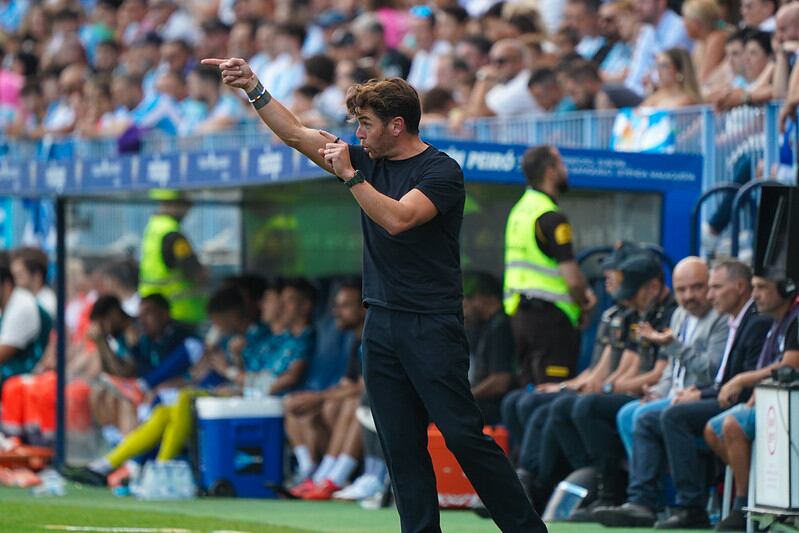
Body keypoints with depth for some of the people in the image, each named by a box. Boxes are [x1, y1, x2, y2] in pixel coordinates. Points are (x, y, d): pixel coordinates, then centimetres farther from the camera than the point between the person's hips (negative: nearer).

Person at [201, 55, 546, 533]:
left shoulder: (442, 171, -8)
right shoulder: (369, 160, 12)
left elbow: (398, 218, -24)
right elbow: (296, 133, 12)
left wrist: (350, 175, -20)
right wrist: (252, 86, 5)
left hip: (432, 326, -7)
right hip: (382, 324, 7)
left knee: (463, 435, -10)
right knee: (402, 447, 4)